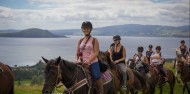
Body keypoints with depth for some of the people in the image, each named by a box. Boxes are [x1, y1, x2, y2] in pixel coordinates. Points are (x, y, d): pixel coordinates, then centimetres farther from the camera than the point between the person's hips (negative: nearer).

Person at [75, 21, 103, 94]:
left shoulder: (94, 40, 2)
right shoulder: (80, 41, 14)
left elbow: (96, 52, -7)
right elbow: (77, 53, 13)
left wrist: (88, 61, -19)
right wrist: (76, 60, -8)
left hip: (93, 62, -5)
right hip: (82, 63, 5)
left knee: (96, 76, -23)